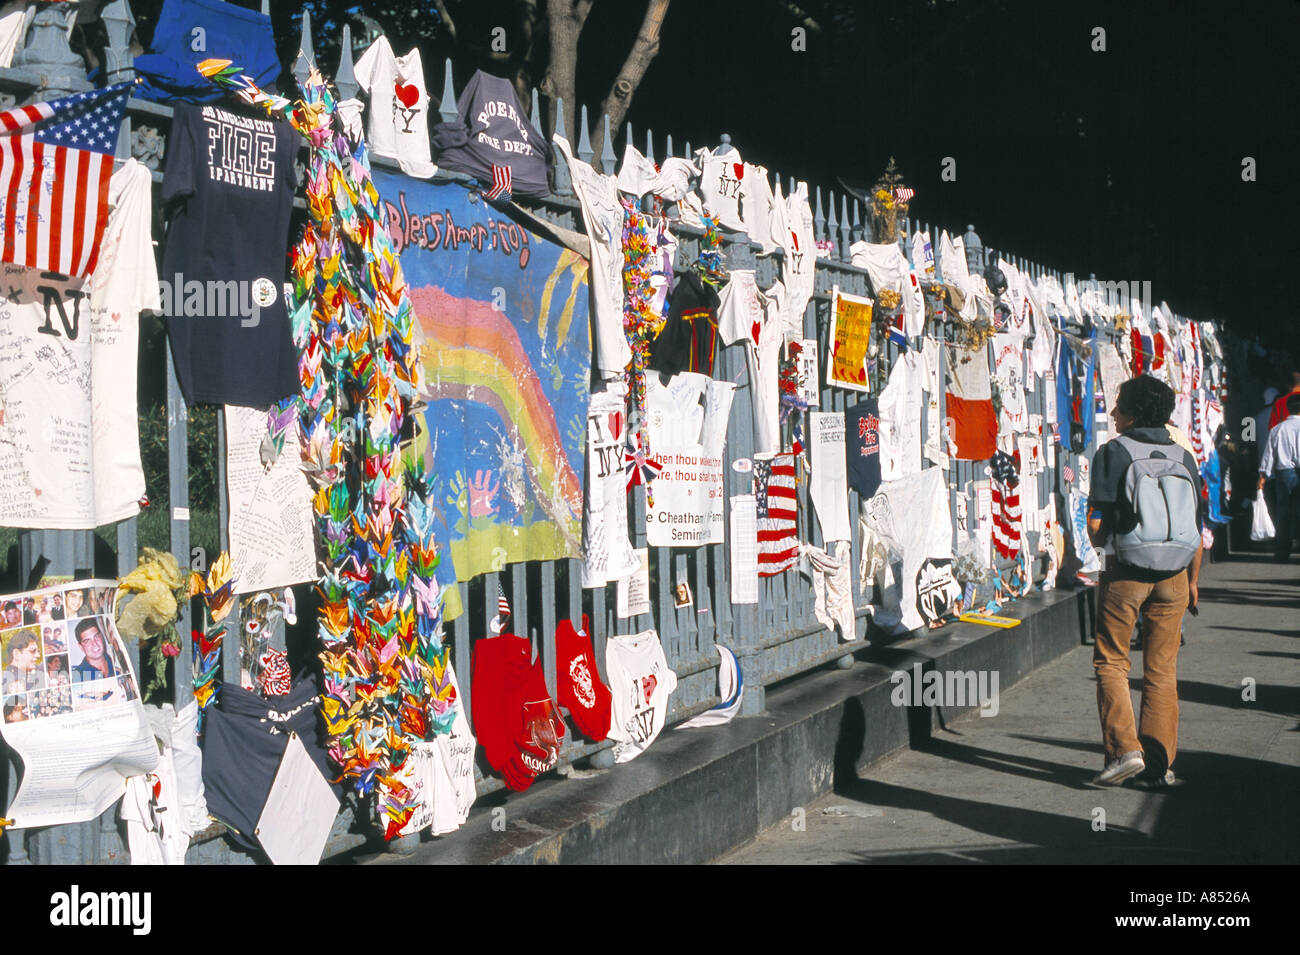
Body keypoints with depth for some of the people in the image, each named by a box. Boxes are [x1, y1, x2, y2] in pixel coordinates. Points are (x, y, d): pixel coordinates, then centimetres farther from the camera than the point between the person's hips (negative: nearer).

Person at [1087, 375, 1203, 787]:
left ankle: (1124, 749, -3)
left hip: (1126, 574, -4)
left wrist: (1101, 542, 10)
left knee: (1111, 663, 9)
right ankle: (1159, 763, 11)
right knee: (1162, 671, 10)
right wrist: (1192, 582, 17)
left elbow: (1096, 524, -13)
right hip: (1173, 578, 4)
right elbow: (1197, 530, 6)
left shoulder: (1114, 452, -8)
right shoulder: (1184, 458, 4)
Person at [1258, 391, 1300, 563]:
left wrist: (1263, 476, 12)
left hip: (1283, 473, 3)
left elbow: (1269, 453, 8)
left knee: (1283, 512, 7)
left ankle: (1282, 553, 7)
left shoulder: (1277, 429, 6)